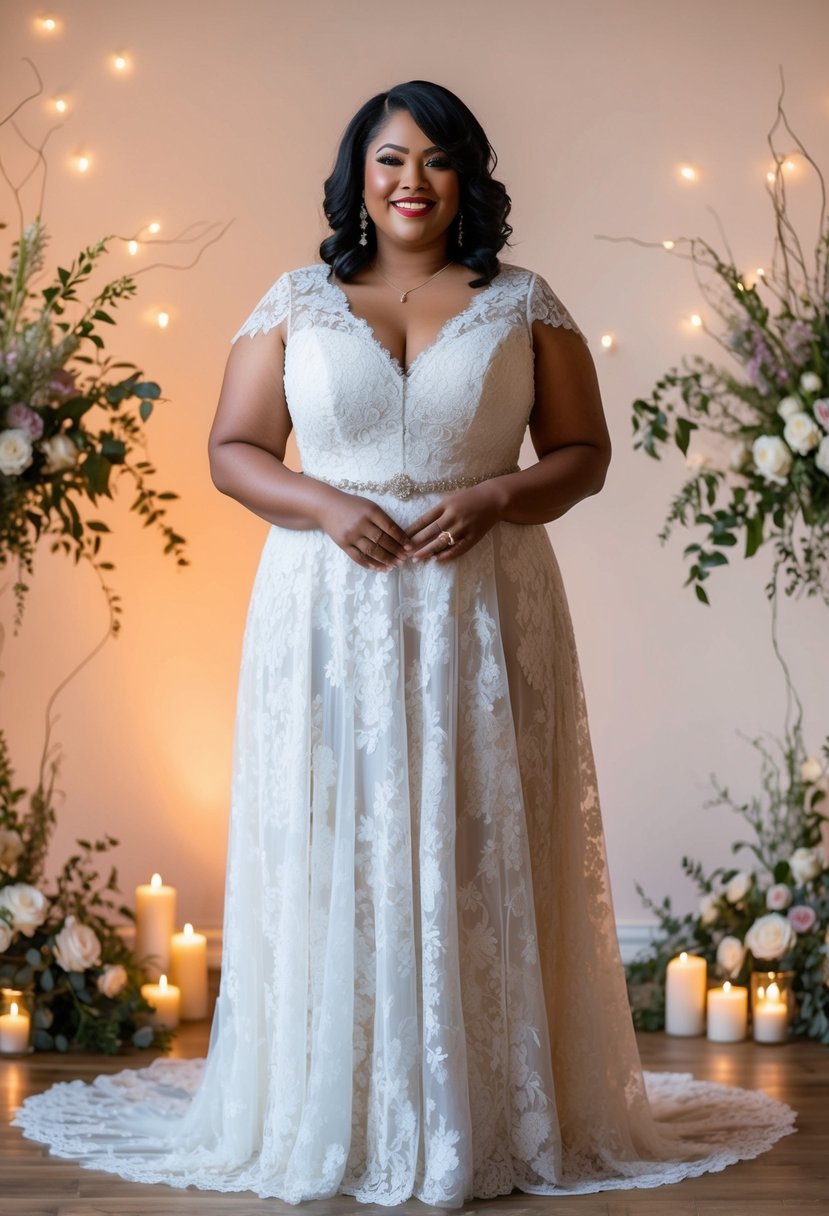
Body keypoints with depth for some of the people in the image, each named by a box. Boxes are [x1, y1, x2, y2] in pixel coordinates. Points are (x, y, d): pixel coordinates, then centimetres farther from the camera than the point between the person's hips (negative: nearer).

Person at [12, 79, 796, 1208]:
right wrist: (326, 505, -11)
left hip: (483, 607, 0)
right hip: (331, 610, 1)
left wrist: (493, 498, -12)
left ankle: (491, 1113, 11)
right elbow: (233, 450, 7)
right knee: (332, 850, 0)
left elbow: (584, 452, 7)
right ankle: (335, 1117, 11)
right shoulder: (295, 302, 8)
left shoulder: (524, 303, 7)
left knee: (481, 856, 1)